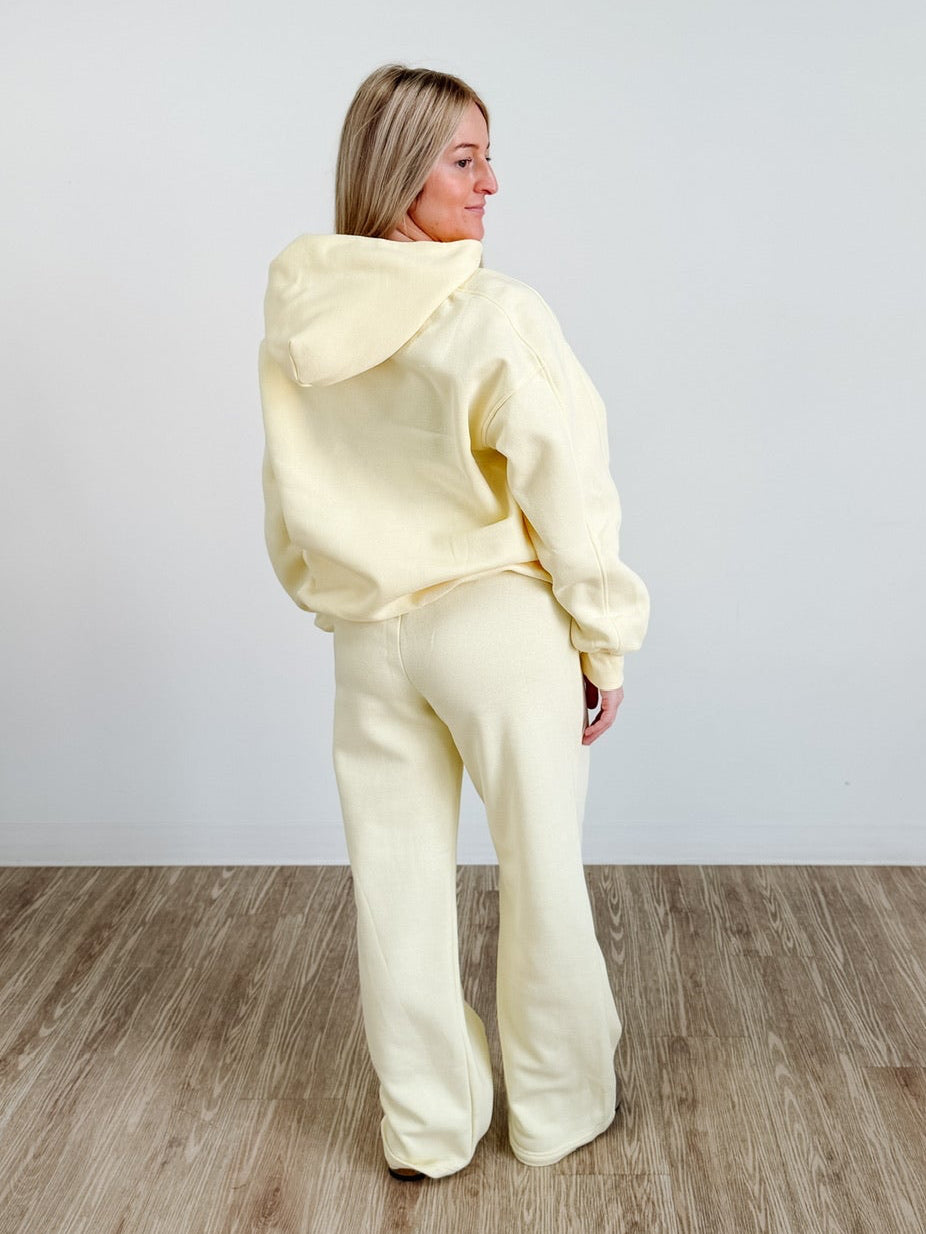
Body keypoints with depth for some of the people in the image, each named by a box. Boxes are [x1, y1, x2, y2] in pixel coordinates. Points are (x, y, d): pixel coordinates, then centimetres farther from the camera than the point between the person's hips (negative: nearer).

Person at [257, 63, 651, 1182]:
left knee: (396, 882, 14)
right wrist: (606, 637, -3)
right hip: (499, 626, -4)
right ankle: (561, 1109, 32)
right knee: (541, 875, 13)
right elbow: (564, 489, -14)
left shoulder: (296, 318, 1)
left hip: (367, 637, 5)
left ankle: (426, 1126, 31)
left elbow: (291, 503, 8)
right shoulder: (494, 314, -17)